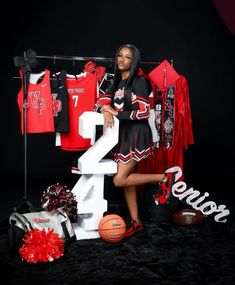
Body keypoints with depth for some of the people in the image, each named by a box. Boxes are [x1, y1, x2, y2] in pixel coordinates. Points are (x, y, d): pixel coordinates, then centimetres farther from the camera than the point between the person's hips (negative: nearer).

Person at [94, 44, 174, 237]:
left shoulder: (139, 82, -10)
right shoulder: (117, 82, 12)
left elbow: (144, 113, -17)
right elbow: (100, 103, 10)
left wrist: (116, 113, -15)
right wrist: (106, 111, -13)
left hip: (136, 135, -7)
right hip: (122, 134, 8)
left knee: (119, 180, -12)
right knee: (126, 179, 9)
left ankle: (163, 178, 3)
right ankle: (136, 222, 19)